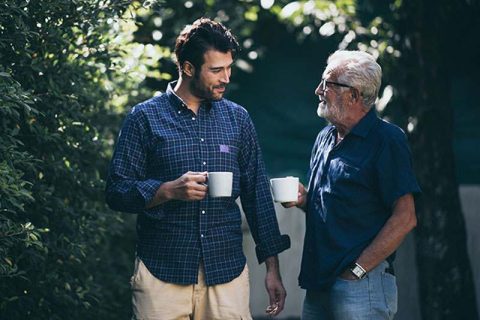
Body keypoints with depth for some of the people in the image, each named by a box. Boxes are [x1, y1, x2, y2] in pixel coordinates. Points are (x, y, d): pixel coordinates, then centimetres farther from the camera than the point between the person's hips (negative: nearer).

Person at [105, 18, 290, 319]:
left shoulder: (238, 118, 9)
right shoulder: (145, 117, 0)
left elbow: (257, 194, 10)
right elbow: (117, 191, -2)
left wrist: (273, 267, 6)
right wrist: (168, 191, -19)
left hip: (228, 271, 3)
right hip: (162, 272, -2)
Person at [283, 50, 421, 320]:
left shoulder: (386, 140, -10)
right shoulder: (325, 138, 15)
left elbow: (405, 219, -15)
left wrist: (357, 269, -16)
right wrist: (305, 199, 3)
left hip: (361, 286, -7)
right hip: (318, 283, 7)